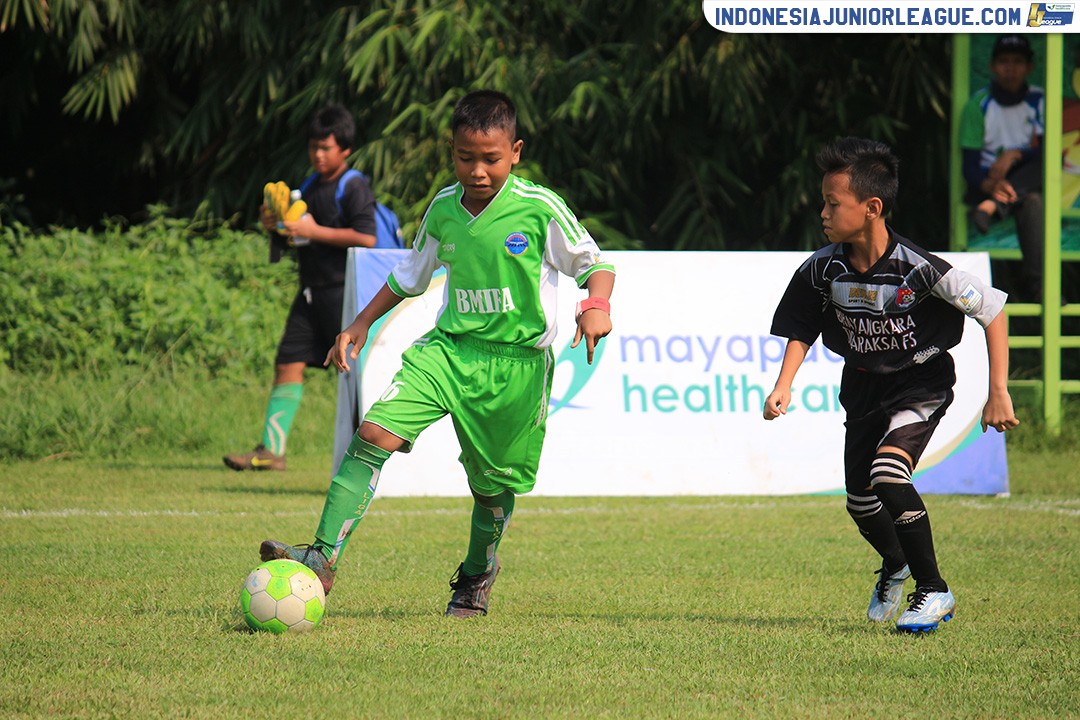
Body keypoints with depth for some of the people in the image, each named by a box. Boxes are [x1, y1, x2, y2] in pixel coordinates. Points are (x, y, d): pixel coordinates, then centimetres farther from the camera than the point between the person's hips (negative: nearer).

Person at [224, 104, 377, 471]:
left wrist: (314, 231, -19)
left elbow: (367, 238, -19)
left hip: (344, 290, -8)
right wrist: (275, 225, 5)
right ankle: (271, 449, -1)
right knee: (288, 364, 1)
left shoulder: (354, 187, -8)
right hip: (311, 291, 8)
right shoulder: (310, 188, 17)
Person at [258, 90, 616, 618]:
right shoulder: (442, 211, 3)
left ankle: (476, 575, 40)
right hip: (448, 348, 3)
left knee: (494, 483, 10)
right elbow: (410, 276, 20)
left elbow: (592, 263, -2)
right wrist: (361, 324, 17)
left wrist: (596, 305, -23)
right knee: (374, 434, -18)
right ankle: (323, 560, -21)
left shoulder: (540, 209, -10)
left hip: (518, 360, -3)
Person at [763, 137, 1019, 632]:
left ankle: (933, 590, -13)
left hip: (921, 383, -6)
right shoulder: (824, 269, -14)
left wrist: (998, 393, -19)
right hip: (863, 385, 6)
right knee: (860, 500, 10)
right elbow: (801, 329, 4)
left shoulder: (916, 268, -28)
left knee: (888, 472, -27)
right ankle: (894, 567, 44)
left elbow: (991, 309, -19)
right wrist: (784, 385, -12)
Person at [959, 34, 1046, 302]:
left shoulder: (1039, 101, 6)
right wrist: (989, 184, -31)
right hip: (986, 185, -3)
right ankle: (1035, 282, -45)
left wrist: (1014, 155, -24)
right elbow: (970, 166, -8)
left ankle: (992, 207, -43)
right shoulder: (979, 104, -1)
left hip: (1026, 181, 3)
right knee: (1031, 202, -34)